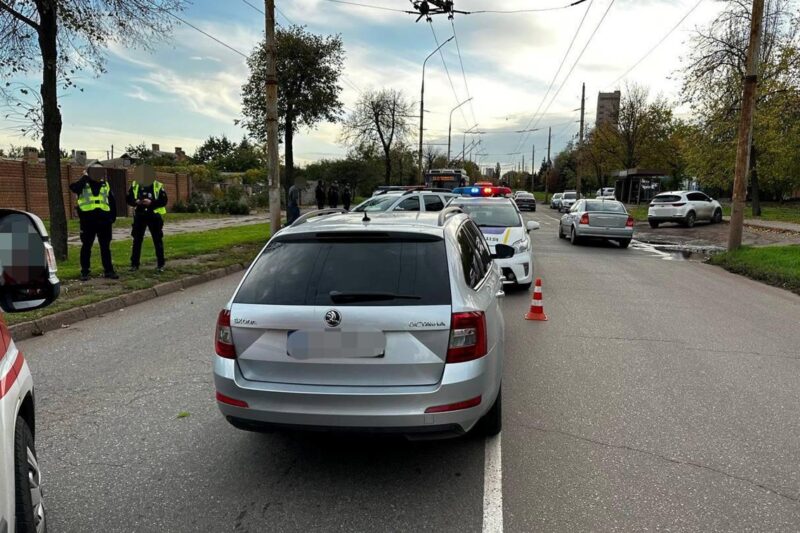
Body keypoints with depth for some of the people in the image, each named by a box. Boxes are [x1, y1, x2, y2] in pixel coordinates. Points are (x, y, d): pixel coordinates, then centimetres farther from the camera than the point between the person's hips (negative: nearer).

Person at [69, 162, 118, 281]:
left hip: (103, 220, 3)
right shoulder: (83, 184, 1)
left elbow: (112, 202, 16)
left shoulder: (106, 185, 12)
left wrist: (113, 217, 10)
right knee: (86, 246, 3)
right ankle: (85, 271, 10)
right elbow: (73, 187, -22)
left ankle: (108, 270, 14)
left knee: (105, 247, 8)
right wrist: (84, 178, -15)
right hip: (88, 220, -3)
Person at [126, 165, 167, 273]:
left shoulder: (158, 186, -3)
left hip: (154, 216, -2)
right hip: (139, 216, 2)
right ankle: (134, 264, 14)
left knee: (158, 241, 3)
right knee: (137, 240, 6)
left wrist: (151, 202, -21)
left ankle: (160, 264, 10)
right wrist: (136, 202, -13)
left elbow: (164, 201, -7)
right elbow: (128, 199, 8)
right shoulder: (134, 185, 5)